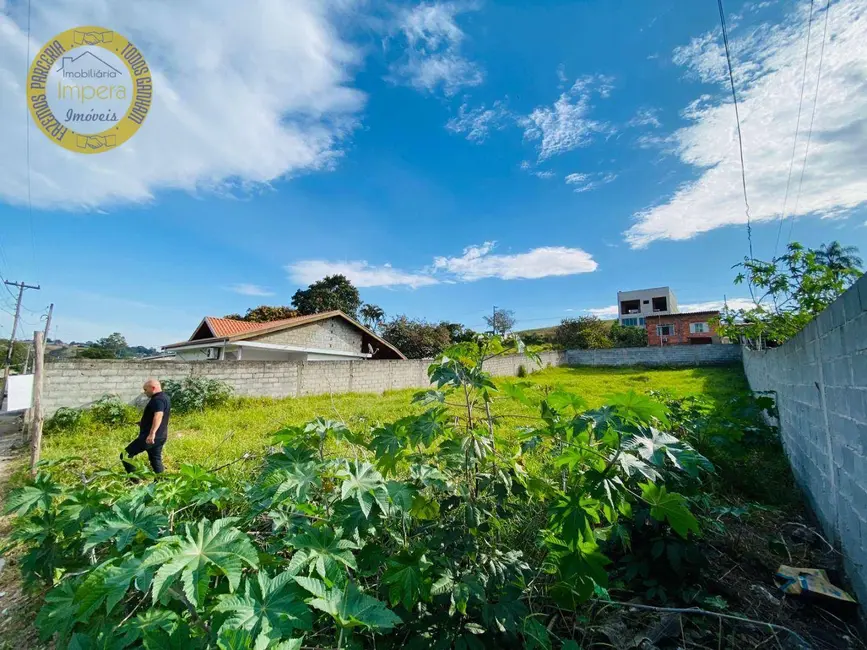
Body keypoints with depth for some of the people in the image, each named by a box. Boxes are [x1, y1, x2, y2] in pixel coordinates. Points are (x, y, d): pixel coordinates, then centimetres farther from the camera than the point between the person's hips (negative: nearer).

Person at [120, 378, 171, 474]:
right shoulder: (165, 398, 14)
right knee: (156, 459, 15)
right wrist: (143, 423, 36)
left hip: (149, 437, -10)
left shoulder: (157, 399, -18)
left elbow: (158, 415, -35)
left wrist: (152, 433, -44)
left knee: (125, 455, 1)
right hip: (161, 436, 10)